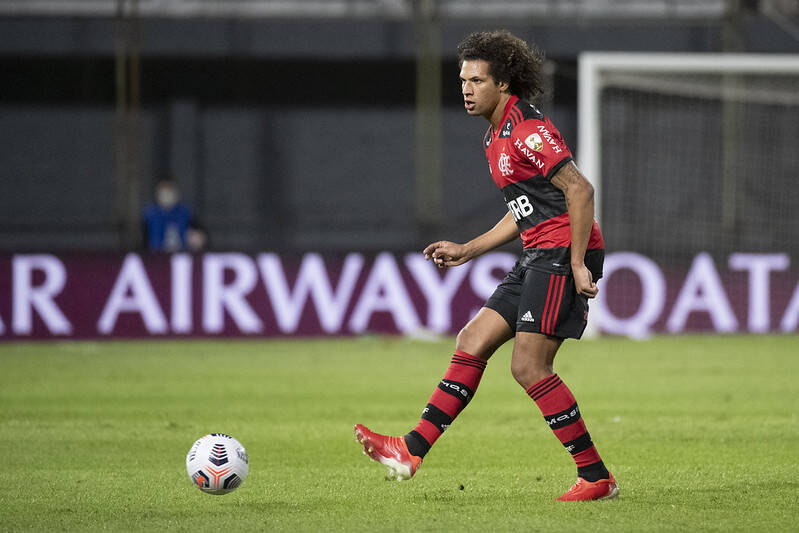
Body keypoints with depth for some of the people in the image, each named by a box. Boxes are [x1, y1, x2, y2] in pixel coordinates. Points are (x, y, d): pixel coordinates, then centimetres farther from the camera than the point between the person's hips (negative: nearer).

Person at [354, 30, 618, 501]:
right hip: (538, 257, 10)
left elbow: (580, 190, -19)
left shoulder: (528, 129, -13)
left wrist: (577, 264, -22)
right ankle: (412, 451, 6)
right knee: (472, 342, 6)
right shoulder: (497, 138, 18)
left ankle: (596, 477, -6)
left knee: (529, 367, -12)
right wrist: (468, 250, 23)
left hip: (564, 253, -10)